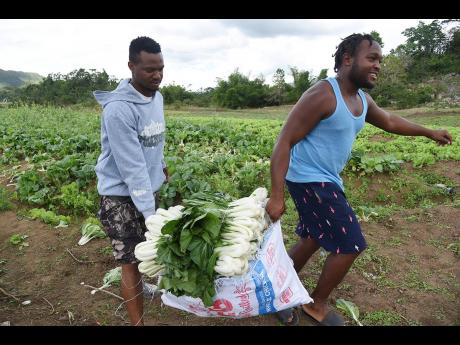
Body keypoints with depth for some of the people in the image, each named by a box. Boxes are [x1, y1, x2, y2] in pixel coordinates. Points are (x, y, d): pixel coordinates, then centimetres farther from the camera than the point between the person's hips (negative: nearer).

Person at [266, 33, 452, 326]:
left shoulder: (362, 99, 9)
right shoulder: (322, 95, -20)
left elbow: (390, 121, 29)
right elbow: (284, 142, -22)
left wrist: (429, 132, 39)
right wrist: (277, 195, -28)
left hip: (325, 180, 9)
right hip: (309, 180, -9)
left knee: (313, 240, 17)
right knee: (350, 245, -4)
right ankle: (317, 304, 18)